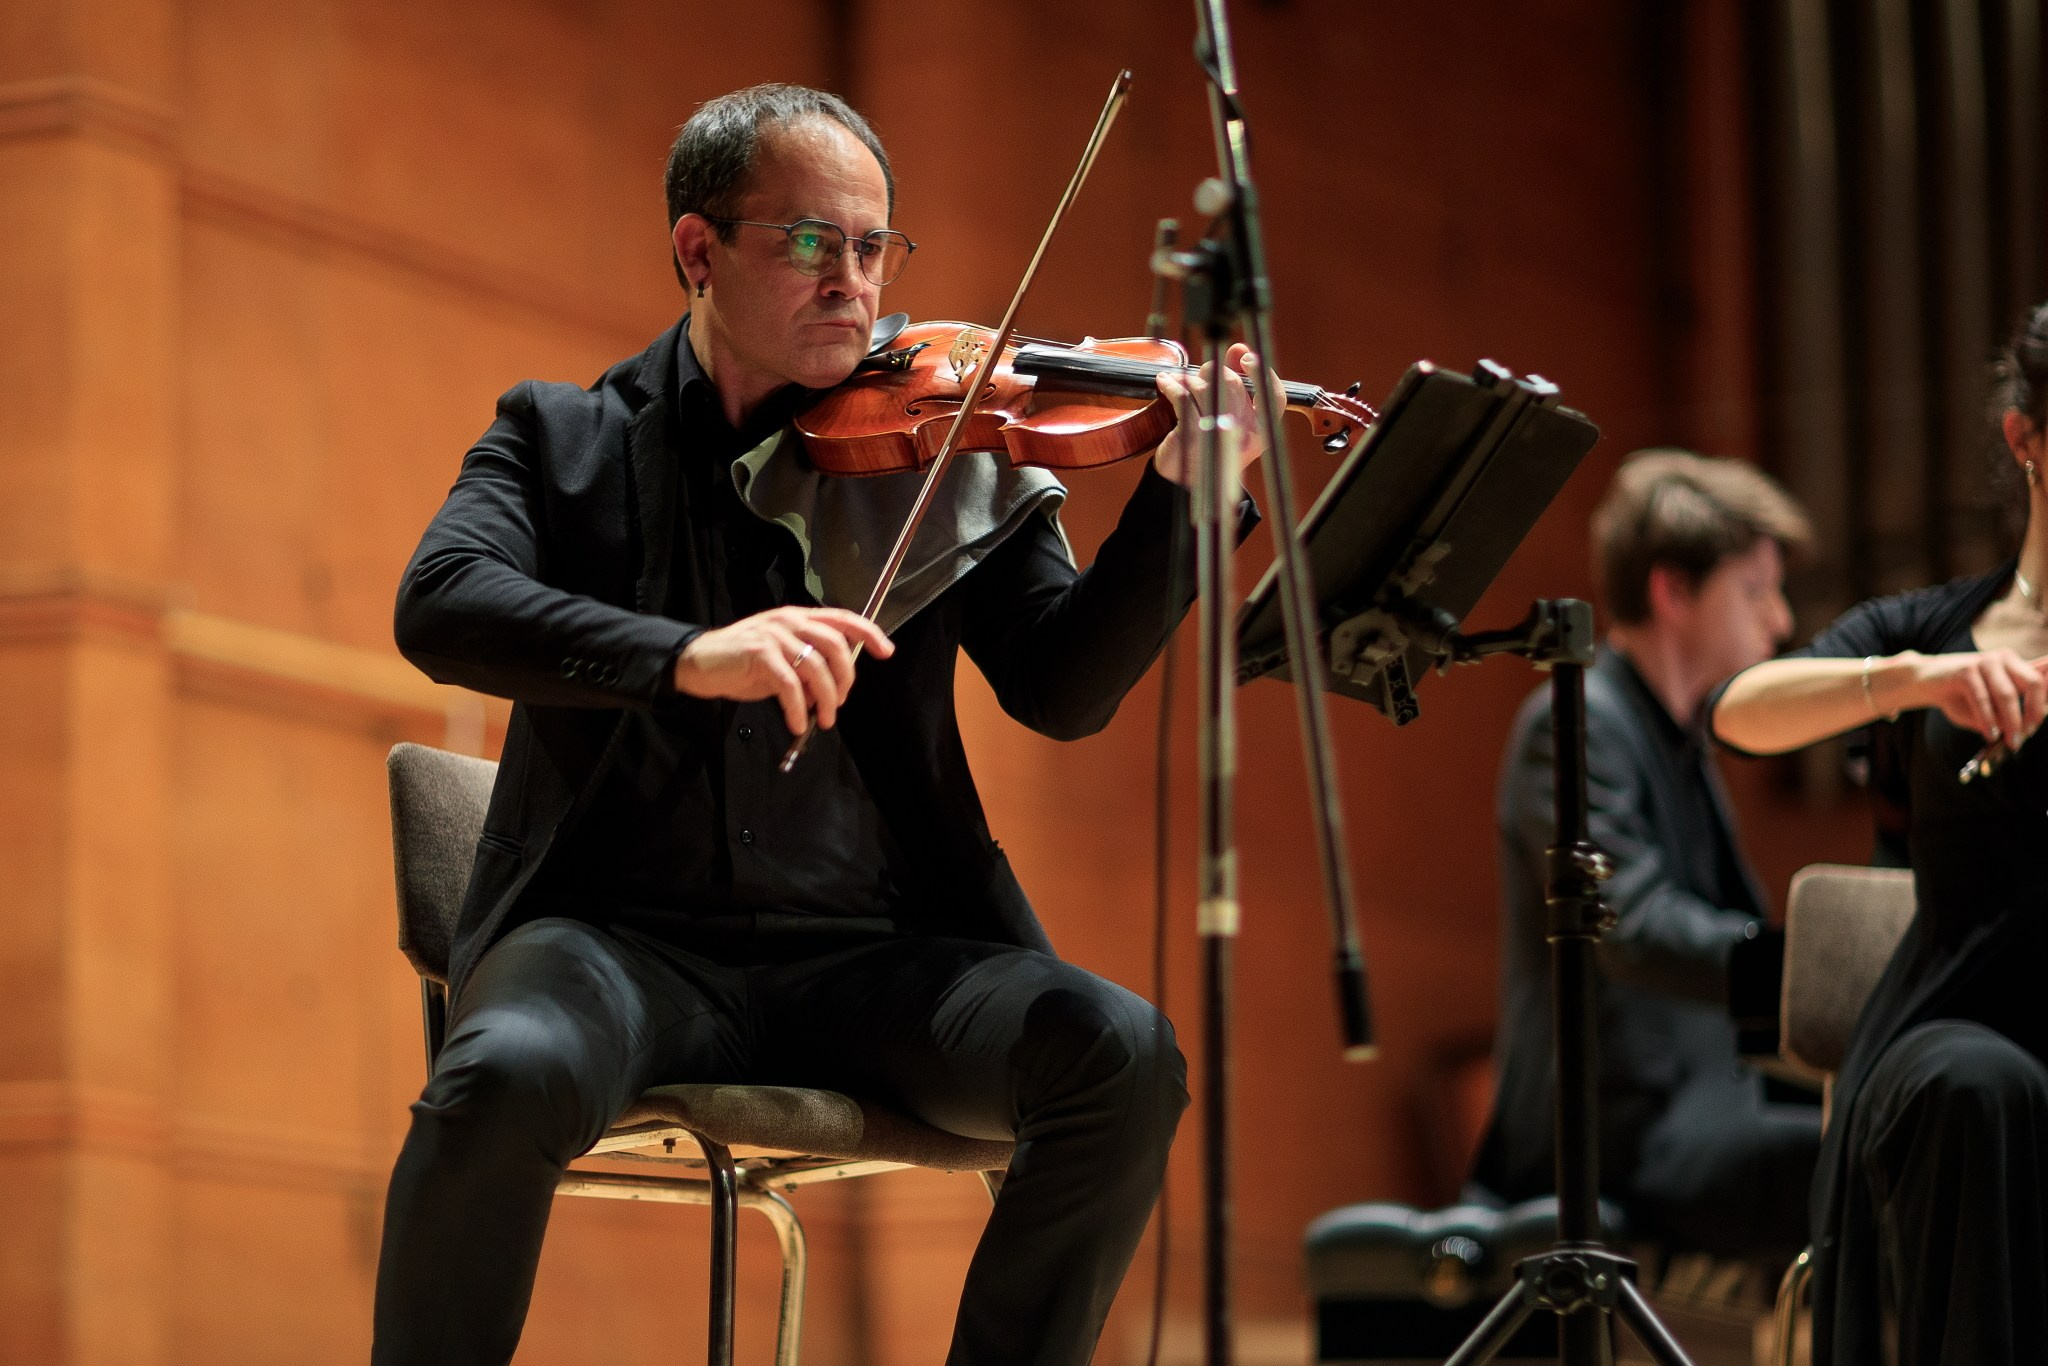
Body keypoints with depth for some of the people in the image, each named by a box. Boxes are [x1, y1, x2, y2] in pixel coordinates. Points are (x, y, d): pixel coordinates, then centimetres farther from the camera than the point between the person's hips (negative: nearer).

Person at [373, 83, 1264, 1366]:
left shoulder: (947, 455, 12)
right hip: (625, 934, -2)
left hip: (871, 957, 2)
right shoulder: (564, 436, 10)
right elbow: (441, 603, -9)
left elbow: (1064, 688, 2)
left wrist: (1183, 491, -14)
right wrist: (688, 655, -25)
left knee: (1123, 1055, -24)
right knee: (506, 1077, -34)